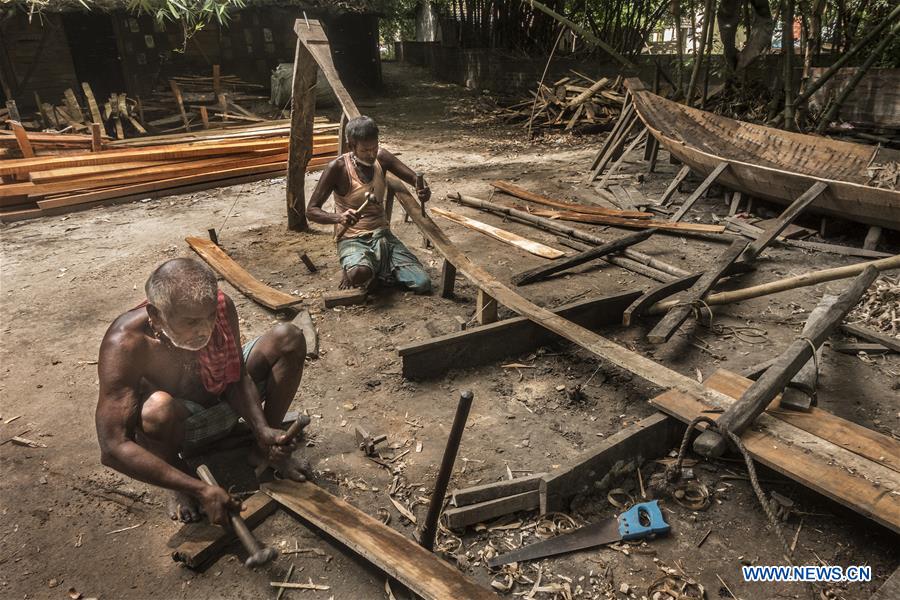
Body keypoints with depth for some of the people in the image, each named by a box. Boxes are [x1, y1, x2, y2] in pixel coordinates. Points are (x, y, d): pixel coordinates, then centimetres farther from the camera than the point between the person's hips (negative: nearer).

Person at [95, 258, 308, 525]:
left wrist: (263, 430, -29)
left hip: (224, 401, 4)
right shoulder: (125, 344, -36)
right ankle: (182, 488, -6)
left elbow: (237, 377, -12)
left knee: (289, 339, -14)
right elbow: (113, 449, -38)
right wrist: (201, 490, -43)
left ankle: (265, 450, 0)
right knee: (159, 408, -40)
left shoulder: (221, 306, -25)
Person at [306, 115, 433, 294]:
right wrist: (339, 217, -33)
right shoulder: (338, 167, -13)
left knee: (423, 285, -13)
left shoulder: (381, 158, 0)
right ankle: (354, 271, -1)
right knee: (360, 275, -40)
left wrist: (423, 190, -23)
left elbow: (416, 179, 3)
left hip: (383, 235, 4)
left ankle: (378, 269, 13)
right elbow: (311, 211, -13)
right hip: (352, 240, -4)